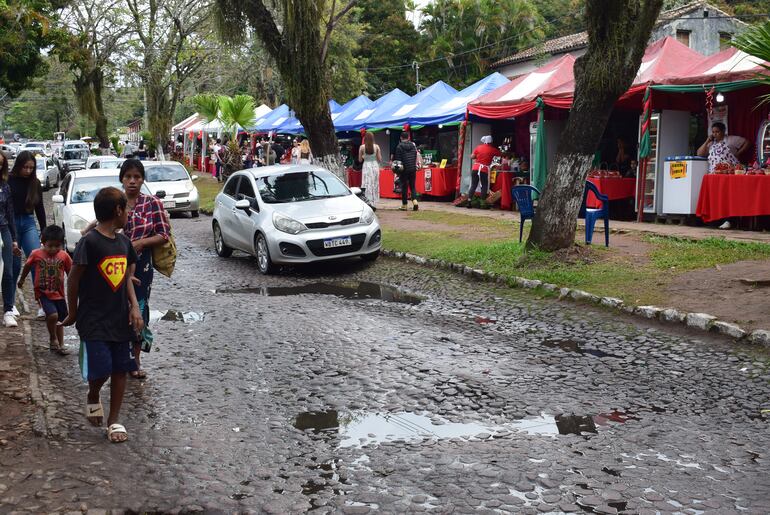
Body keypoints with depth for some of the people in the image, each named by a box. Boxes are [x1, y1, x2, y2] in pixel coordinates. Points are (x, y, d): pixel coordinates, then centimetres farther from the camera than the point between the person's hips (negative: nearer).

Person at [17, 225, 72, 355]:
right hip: (42, 292, -3)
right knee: (52, 315, -21)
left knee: (60, 319, 13)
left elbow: (71, 272, 3)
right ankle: (53, 338, 4)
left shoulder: (64, 256, -7)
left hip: (58, 293, 3)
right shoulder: (36, 254, -8)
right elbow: (27, 266, 10)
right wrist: (21, 280, 24)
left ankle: (60, 344, 28)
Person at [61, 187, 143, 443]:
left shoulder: (124, 241, 7)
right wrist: (73, 314, -1)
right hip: (94, 320, -6)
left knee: (121, 369, 8)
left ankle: (114, 419, 19)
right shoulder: (89, 242, -15)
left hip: (120, 318, 6)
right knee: (100, 369, -8)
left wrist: (135, 307, 0)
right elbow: (73, 280, -9)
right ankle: (93, 398, 25)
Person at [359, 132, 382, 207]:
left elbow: (360, 159, 1)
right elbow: (379, 159, 0)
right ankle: (374, 204, 11)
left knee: (367, 186, 1)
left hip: (366, 166, -1)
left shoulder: (362, 147, -5)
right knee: (375, 185, 9)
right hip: (375, 166, 1)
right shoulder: (376, 147, -3)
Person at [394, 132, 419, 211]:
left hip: (404, 170, -4)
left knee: (404, 187, 3)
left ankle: (404, 205, 5)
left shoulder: (399, 146, -8)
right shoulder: (413, 145, 7)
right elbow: (416, 158, 12)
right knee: (412, 186, 11)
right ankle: (415, 201, -9)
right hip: (413, 169, 4)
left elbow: (397, 159, -8)